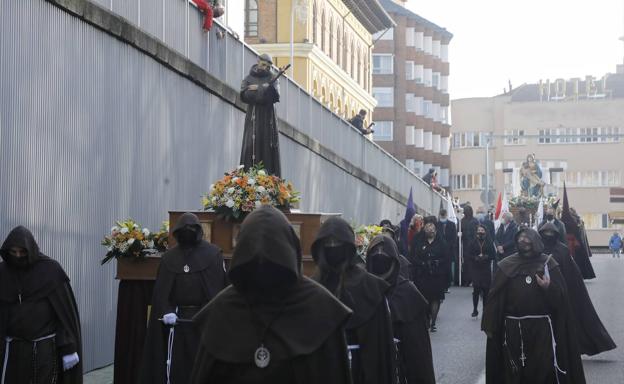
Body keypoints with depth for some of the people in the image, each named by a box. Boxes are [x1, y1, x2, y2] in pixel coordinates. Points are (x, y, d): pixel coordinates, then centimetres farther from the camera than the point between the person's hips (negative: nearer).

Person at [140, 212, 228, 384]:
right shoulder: (169, 257, 8)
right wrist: (166, 311, -15)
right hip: (177, 318, 2)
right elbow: (160, 289, 2)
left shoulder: (213, 254, -1)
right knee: (175, 363, 2)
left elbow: (220, 286, -7)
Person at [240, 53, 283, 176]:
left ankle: (270, 175, -8)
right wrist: (264, 89, -10)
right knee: (251, 145, -10)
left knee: (269, 145, -6)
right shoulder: (249, 78, 10)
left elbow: (275, 97, -6)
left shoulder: (272, 78, 9)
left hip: (268, 117, 0)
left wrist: (256, 89, -15)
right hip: (253, 117, 0)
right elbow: (244, 95, -6)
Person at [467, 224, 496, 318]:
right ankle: (475, 310, 2)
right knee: (476, 289, -8)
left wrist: (486, 257, -14)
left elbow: (494, 256, 3)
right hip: (475, 269, 0)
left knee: (486, 289, 0)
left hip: (486, 269, 0)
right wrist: (475, 258, -14)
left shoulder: (489, 242, 3)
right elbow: (467, 255, 2)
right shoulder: (473, 242, 4)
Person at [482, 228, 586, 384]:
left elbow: (561, 297, -2)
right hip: (513, 330, 1)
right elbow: (495, 298, 0)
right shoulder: (507, 265, 4)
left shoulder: (547, 263, 2)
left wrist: (549, 288, -21)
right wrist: (489, 326, -5)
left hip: (541, 328, -1)